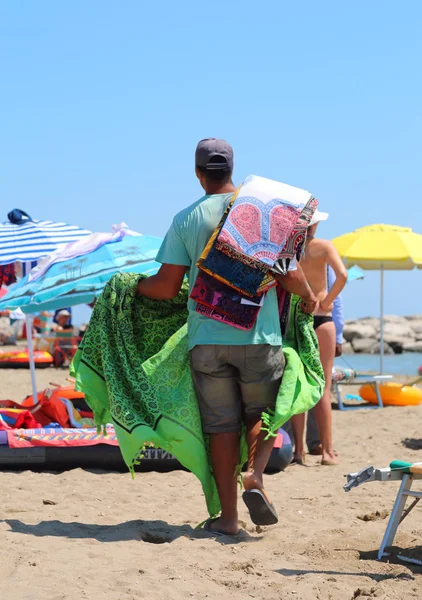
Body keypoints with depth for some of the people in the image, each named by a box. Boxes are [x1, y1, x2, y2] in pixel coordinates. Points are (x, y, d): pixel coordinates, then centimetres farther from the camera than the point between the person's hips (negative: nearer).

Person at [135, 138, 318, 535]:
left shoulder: (185, 220, 0)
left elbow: (167, 287, -1)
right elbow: (289, 275, -1)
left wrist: (135, 286, 19)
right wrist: (308, 296, 19)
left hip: (207, 339, 0)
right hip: (259, 336, 0)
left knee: (221, 426, 6)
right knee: (261, 415, 16)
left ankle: (228, 515, 7)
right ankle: (254, 475, -10)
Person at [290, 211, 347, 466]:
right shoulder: (323, 247, -5)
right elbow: (342, 275, -20)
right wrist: (327, 301, -9)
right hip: (320, 320, -2)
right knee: (323, 388, 2)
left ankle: (299, 450, 6)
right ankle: (328, 451, 2)